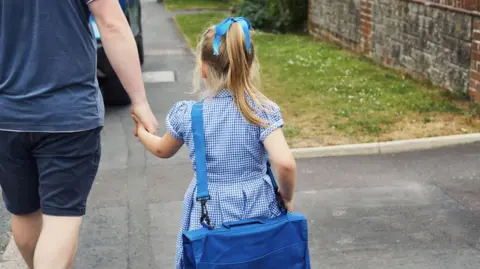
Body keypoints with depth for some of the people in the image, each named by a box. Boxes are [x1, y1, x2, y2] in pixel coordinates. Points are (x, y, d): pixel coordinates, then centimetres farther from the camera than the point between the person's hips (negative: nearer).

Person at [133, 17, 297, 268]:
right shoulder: (264, 110, -11)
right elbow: (285, 163, -22)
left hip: (210, 214, 0)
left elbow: (162, 150, 14)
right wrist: (287, 197, -2)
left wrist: (141, 132, 34)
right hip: (258, 211, 0)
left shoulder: (187, 115, -6)